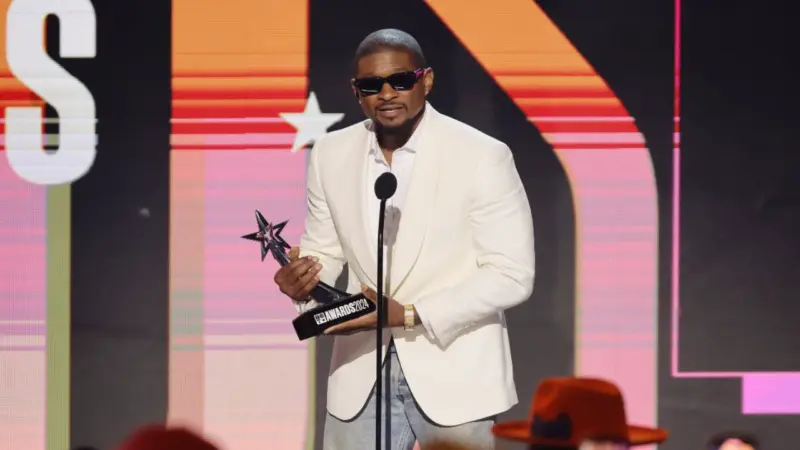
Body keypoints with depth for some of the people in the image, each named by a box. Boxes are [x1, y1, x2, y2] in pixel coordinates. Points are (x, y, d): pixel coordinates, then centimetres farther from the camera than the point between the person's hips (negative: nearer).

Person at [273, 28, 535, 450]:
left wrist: (410, 315, -20)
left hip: (453, 372, -3)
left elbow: (511, 275, -11)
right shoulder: (330, 155, 3)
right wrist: (302, 280, -11)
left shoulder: (482, 157, -10)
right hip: (362, 372, 3)